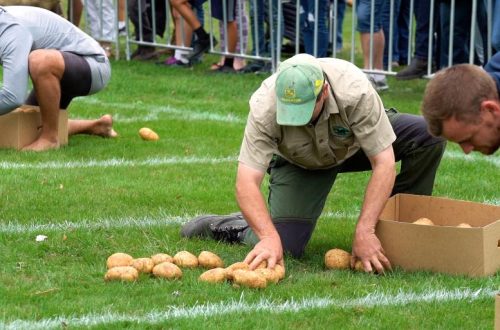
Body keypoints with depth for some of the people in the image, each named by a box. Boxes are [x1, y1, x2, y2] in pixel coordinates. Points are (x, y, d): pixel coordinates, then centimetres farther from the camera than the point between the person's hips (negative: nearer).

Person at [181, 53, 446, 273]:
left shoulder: (354, 90, -38)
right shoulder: (264, 109, -36)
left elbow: (384, 163, -35)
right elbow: (246, 183, -38)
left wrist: (365, 231, -40)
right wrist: (269, 237, -53)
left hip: (357, 142, 1)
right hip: (298, 164, -1)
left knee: (429, 135, -25)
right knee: (284, 245, -22)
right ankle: (233, 228, 11)